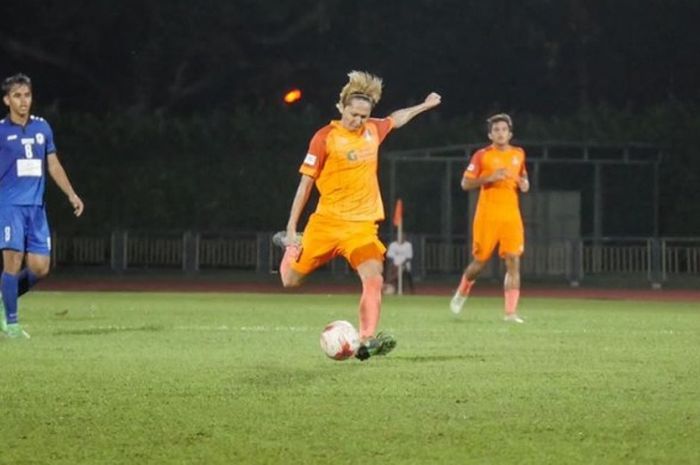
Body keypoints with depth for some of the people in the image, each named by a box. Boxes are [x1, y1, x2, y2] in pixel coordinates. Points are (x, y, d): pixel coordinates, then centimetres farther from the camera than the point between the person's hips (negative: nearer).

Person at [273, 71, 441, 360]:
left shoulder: (373, 130, 5)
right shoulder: (325, 137, -9)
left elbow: (396, 119, 31)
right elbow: (306, 183, -5)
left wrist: (425, 106, 38)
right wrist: (291, 228, -5)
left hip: (362, 225, 3)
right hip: (326, 222, -3)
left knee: (374, 279, -21)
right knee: (290, 281, 8)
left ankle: (366, 341, -23)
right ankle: (290, 245, 40)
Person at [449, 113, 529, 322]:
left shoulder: (518, 154, 11)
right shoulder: (482, 155, -2)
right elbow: (465, 183, -4)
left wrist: (524, 184, 3)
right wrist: (490, 178, -17)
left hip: (511, 216, 3)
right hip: (487, 216, -3)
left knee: (513, 262, -9)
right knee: (480, 262, 5)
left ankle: (511, 312, -8)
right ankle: (461, 293, 34)